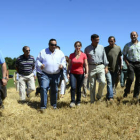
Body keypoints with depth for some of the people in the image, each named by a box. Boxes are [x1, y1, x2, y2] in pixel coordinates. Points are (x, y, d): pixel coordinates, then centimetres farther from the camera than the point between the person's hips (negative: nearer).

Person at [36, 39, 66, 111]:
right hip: (45, 74, -2)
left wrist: (62, 65, -10)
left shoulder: (60, 53, 9)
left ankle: (54, 104, 27)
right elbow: (38, 60, 8)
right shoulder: (43, 52, 3)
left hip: (56, 75, 2)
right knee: (43, 88, -17)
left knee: (54, 90, 9)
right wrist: (40, 65, -14)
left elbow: (63, 61, 13)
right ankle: (43, 106, -11)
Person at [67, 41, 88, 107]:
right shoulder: (71, 55, 1)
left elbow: (86, 65, 2)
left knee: (79, 88, 6)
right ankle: (72, 101, -4)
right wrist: (68, 73, 0)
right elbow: (69, 65, 7)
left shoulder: (84, 55, -2)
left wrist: (87, 73, -8)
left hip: (80, 73, 0)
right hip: (73, 73, 0)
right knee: (73, 87, -15)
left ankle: (78, 101, 23)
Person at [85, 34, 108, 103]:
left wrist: (106, 67, 6)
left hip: (100, 67, 1)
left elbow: (104, 57, 11)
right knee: (92, 85, 2)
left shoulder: (101, 47, 8)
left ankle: (99, 95, 10)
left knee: (103, 82, -15)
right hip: (91, 67, -1)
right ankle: (92, 101, 11)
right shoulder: (87, 49, 4)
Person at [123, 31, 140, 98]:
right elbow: (124, 55, 7)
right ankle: (126, 92, 4)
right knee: (130, 78, -16)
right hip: (131, 63, -2)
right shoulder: (127, 45, 9)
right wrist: (127, 63, -7)